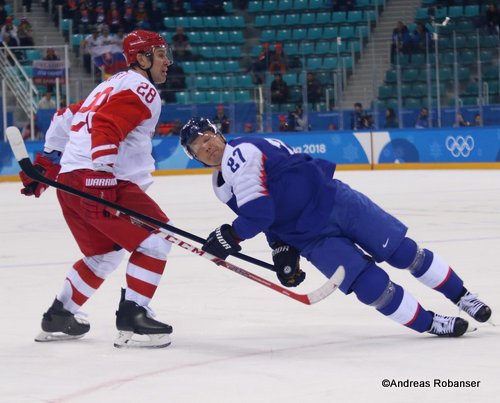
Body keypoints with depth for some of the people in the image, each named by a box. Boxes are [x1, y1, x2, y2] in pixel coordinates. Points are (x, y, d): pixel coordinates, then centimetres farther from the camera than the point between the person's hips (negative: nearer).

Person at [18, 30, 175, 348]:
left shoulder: (113, 85, 25)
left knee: (104, 254, 22)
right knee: (156, 238, -8)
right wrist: (103, 181, -28)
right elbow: (106, 128, -20)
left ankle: (59, 316, 27)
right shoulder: (142, 89, -6)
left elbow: (67, 121, 31)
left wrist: (45, 165, 38)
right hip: (97, 180, -10)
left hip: (69, 180, 10)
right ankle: (132, 318, -13)